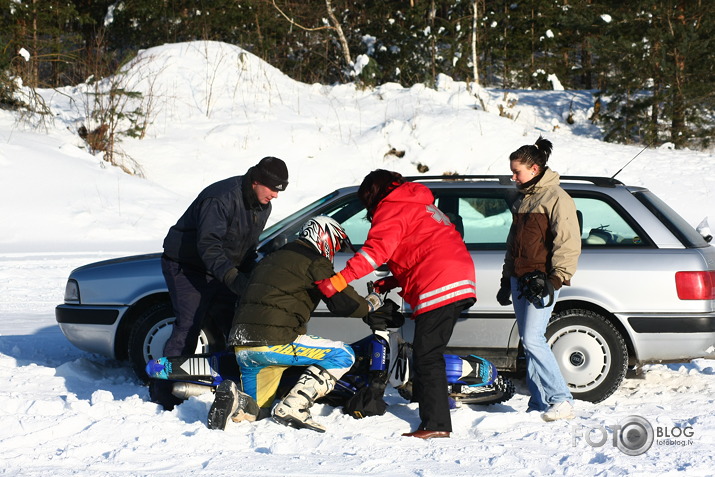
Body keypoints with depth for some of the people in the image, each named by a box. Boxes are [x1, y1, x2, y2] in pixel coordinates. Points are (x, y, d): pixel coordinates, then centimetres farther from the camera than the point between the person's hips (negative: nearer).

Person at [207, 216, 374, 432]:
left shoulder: (271, 259, 26)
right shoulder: (315, 263, 0)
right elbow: (344, 302, -5)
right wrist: (369, 307, 15)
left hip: (241, 346, 8)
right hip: (273, 342, -8)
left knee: (255, 411, 24)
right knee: (342, 355, 2)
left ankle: (235, 399, -10)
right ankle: (292, 407, -11)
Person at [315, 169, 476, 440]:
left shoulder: (392, 209, 0)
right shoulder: (421, 205, 31)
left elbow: (376, 250, -16)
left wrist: (338, 281, -20)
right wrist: (393, 282, 21)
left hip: (439, 286, -10)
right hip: (461, 282, 10)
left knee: (427, 356, -10)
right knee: (428, 353, 19)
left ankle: (436, 424, -14)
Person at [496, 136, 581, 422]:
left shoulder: (556, 198, -7)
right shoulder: (522, 200, 19)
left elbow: (568, 244, -13)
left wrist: (555, 279, -18)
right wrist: (506, 280, 23)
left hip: (541, 281, -9)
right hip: (520, 280, 9)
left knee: (533, 340, -17)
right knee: (528, 343, 6)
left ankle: (562, 401, -13)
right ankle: (539, 404, 9)